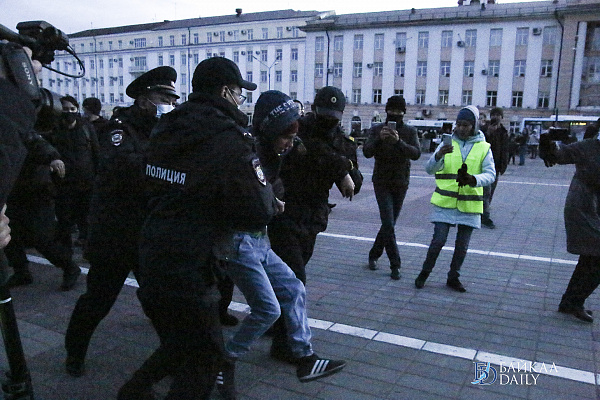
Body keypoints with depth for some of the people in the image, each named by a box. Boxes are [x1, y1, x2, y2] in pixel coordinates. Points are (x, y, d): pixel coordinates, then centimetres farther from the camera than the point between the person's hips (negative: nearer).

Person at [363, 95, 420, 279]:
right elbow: (367, 152, -13)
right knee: (388, 224, -11)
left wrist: (398, 141, -31)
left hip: (401, 183, 2)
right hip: (382, 182, -2)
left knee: (389, 224, 11)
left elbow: (416, 153, -15)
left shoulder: (410, 131, 1)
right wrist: (379, 139, -31)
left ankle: (374, 255, 31)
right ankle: (395, 265, -2)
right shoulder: (377, 130, 0)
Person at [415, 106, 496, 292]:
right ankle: (424, 273, 16)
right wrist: (439, 155, -30)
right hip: (445, 202, -1)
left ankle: (453, 277, 28)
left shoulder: (484, 148, 3)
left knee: (462, 245, 10)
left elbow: (490, 174, -6)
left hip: (469, 205, 2)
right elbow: (429, 169, -9)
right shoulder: (447, 144, 2)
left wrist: (473, 179, -27)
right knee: (438, 240, -5)